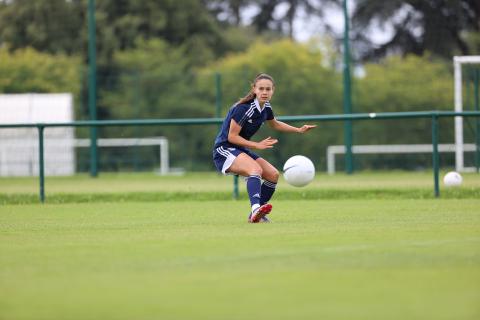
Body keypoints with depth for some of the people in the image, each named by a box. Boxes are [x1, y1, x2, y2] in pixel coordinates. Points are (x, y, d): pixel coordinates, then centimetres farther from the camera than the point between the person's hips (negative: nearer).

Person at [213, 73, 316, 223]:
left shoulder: (265, 107, 4)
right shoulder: (244, 108, -22)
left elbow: (275, 124, 26)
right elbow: (232, 136, -20)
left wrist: (299, 130, 18)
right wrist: (257, 145, -23)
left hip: (241, 150, 9)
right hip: (224, 150, -9)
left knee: (273, 174, 1)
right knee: (256, 169, -34)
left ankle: (256, 215, 10)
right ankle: (255, 209, -53)